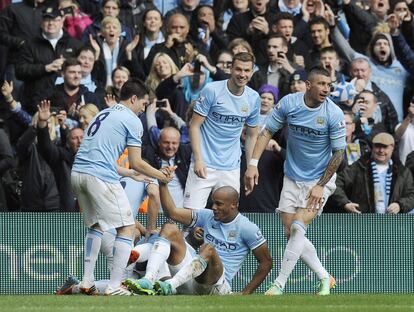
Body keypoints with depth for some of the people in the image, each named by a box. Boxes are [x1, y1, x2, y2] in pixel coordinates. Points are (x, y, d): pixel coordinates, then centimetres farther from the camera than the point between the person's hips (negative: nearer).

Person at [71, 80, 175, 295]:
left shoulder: (103, 114, 24)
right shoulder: (132, 121, 0)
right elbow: (136, 163, -3)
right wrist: (161, 175, 12)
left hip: (78, 173, 8)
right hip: (101, 177, -8)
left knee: (95, 225, 25)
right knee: (126, 227, -1)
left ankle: (87, 282, 21)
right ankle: (114, 287, -9)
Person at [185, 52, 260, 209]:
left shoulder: (254, 99, 4)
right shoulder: (211, 90, -9)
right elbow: (194, 125, -6)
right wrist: (198, 159, -15)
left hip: (231, 168, 4)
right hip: (204, 165, -4)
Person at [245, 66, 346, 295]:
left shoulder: (334, 114, -16)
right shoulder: (288, 103, -9)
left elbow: (338, 154, -10)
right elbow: (267, 132, 0)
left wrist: (321, 186, -12)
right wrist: (253, 163, -10)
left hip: (320, 180, -4)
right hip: (292, 179, 4)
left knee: (298, 227, -18)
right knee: (291, 232, 1)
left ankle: (279, 285, -13)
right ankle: (324, 278, 17)